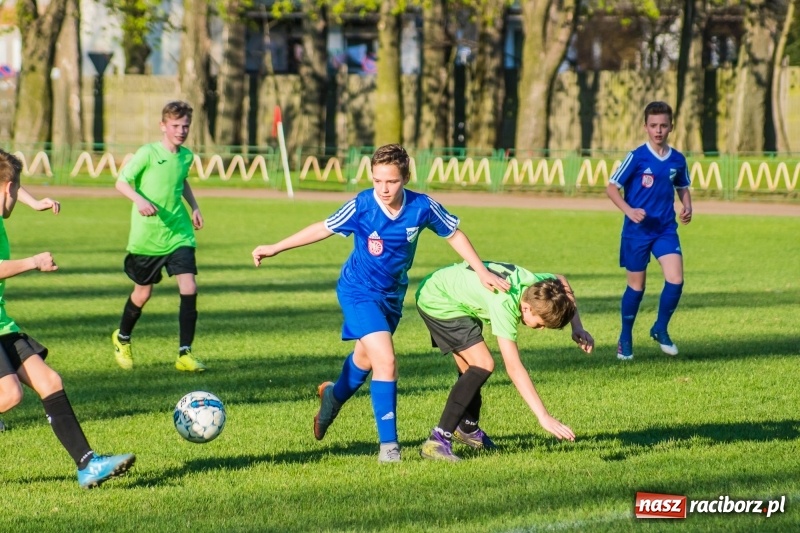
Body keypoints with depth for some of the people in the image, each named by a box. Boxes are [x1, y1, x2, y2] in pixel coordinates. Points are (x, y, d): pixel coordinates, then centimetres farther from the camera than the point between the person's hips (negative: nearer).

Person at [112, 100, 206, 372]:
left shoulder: (186, 156, 5)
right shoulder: (148, 153, -11)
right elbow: (122, 182, -9)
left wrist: (194, 207, 12)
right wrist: (139, 199, -27)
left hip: (179, 234, 4)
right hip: (147, 235, -4)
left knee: (189, 288, -12)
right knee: (143, 292, 10)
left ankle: (185, 354, -6)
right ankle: (122, 338, 39)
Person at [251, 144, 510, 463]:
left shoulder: (423, 208, -18)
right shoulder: (361, 206, -23)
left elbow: (454, 235, -2)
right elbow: (323, 229, -11)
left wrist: (482, 272, -4)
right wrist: (275, 248, -9)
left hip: (392, 294, 4)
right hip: (359, 292, -4)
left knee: (366, 357, 27)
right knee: (386, 362, -20)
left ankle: (335, 395, 59)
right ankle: (388, 444, -11)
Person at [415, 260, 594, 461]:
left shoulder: (536, 284, -16)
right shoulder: (504, 305, -38)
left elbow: (560, 280, 11)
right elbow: (513, 368, -40)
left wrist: (577, 327, 0)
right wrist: (544, 417, -43)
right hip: (436, 300, -9)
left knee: (470, 370, 17)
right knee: (483, 365, -20)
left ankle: (467, 428, 43)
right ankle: (437, 442, -22)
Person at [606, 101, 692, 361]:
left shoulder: (678, 160, 2)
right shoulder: (636, 158, -10)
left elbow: (683, 188, 19)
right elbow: (611, 187, -8)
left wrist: (687, 207, -1)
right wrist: (629, 210, -22)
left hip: (666, 229, 3)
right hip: (637, 230, -3)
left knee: (675, 279, -13)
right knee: (636, 286, 6)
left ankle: (661, 329, 9)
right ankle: (625, 339, 24)